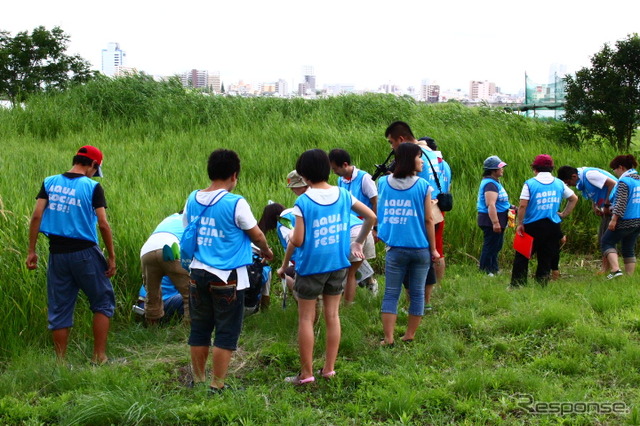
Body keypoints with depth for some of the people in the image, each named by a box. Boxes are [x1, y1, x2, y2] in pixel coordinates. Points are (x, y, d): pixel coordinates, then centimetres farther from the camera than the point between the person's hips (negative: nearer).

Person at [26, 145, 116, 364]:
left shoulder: (49, 182, 5)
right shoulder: (93, 187, -6)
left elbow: (36, 216, -2)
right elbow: (103, 223, -10)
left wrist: (31, 251, 2)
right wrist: (111, 256, -3)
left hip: (57, 254, 4)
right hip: (85, 253, -4)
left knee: (59, 309, 11)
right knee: (103, 303, 10)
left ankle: (60, 362, 14)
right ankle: (99, 357, 7)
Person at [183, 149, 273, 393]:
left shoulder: (193, 199, 3)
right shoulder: (236, 203, -14)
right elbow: (256, 235, -3)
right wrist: (266, 252, 17)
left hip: (198, 273, 6)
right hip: (228, 277, -5)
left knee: (199, 330, 15)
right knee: (226, 333, 4)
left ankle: (197, 382, 24)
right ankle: (217, 387, 7)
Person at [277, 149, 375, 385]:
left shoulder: (303, 202, -17)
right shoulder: (343, 195, -2)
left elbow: (298, 240, -17)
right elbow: (371, 217, 4)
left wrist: (284, 265, 2)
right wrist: (358, 242, 15)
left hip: (311, 266, -5)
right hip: (338, 265, 5)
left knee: (306, 319, 6)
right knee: (332, 315, 13)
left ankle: (306, 373, 10)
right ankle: (329, 368, 20)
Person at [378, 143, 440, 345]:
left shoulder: (384, 182, 1)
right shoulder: (423, 186, -8)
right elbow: (428, 220, -5)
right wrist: (433, 249, 2)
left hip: (395, 248, 2)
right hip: (420, 248, -1)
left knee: (391, 294, 5)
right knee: (417, 293, 11)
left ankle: (388, 338, -1)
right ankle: (410, 335, 18)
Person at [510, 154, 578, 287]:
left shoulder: (530, 184, -7)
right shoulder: (559, 183, 7)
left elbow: (523, 205, -13)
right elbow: (574, 198, 16)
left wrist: (519, 223, -6)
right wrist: (563, 214, 18)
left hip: (532, 226, -3)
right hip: (552, 226, 4)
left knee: (521, 256, 6)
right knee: (546, 258, 10)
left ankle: (517, 285, 4)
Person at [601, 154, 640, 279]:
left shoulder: (624, 181, -15)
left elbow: (621, 202, -21)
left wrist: (614, 219, -20)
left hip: (625, 221, -8)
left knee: (606, 242, 2)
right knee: (629, 249, 14)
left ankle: (615, 270, -15)